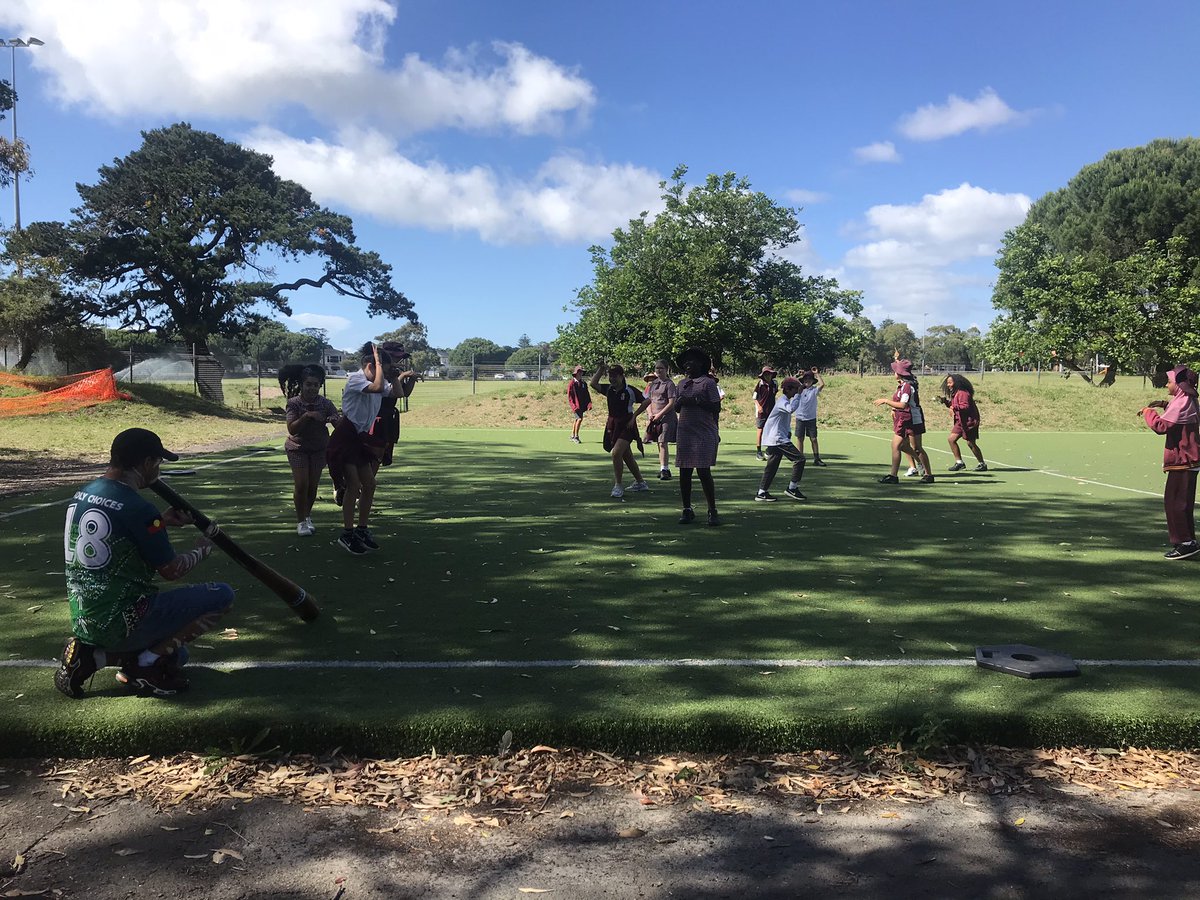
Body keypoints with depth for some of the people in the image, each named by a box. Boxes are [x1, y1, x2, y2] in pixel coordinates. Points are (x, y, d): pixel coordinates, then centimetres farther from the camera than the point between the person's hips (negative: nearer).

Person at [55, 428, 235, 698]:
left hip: (82, 622, 9)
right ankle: (148, 663, -5)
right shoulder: (138, 508, -19)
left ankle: (91, 657, 8)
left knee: (174, 654, 28)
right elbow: (171, 571, -10)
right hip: (121, 623, -9)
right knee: (222, 595, -4)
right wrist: (201, 550, 10)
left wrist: (161, 522, 18)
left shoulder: (81, 495, 6)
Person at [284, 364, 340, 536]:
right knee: (301, 485, -8)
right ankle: (301, 521, 6)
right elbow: (291, 428, -22)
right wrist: (307, 416, -34)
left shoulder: (326, 403, -9)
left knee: (313, 485, 5)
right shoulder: (294, 403, -12)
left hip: (319, 449, 2)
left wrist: (334, 419, -36)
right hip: (298, 448, -2)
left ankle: (308, 516, 28)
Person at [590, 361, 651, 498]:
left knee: (616, 453, -20)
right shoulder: (609, 389, 5)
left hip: (626, 425, -7)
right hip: (613, 425, 7)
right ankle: (640, 482, 30)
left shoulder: (630, 390, -11)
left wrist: (634, 416, -11)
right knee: (627, 456, 15)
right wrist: (600, 369, -3)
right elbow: (593, 384, 1)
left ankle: (618, 485, -10)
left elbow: (647, 401, -9)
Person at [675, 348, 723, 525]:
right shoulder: (681, 384, 15)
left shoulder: (708, 382, -3)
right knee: (684, 472, 5)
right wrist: (680, 402, -1)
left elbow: (716, 408, -8)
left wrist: (697, 401, -17)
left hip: (704, 434, -6)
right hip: (684, 433, 6)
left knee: (704, 471, -7)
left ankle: (712, 511, 3)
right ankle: (687, 510, 14)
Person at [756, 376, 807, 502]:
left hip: (774, 439, 11)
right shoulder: (782, 402, -14)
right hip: (777, 439, -11)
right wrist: (798, 394, -27)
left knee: (772, 466, 9)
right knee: (799, 458, -9)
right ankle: (792, 488, -5)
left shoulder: (785, 401, 20)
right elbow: (791, 409, -35)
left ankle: (761, 493, 8)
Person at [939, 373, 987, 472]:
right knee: (952, 439, 4)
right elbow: (953, 406, 19)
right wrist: (945, 401, 6)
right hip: (960, 421, 10)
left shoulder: (963, 393, -17)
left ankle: (982, 464, 9)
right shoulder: (954, 393, 13)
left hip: (969, 421, -10)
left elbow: (965, 406, -26)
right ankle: (959, 462, 11)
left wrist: (955, 407, -37)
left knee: (970, 443, -4)